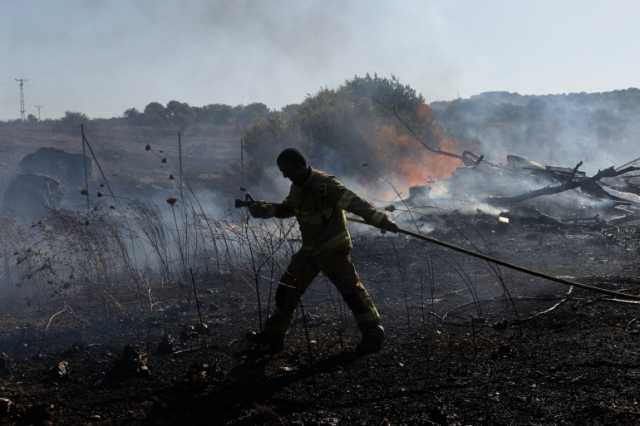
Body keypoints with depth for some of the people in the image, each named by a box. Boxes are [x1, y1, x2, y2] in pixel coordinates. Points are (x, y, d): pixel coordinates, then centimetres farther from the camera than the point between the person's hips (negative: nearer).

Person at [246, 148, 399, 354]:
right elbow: (286, 209, 23)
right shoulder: (298, 187, 6)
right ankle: (273, 336, 21)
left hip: (333, 250, -8)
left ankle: (373, 334, 0)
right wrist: (262, 208, 7)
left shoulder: (325, 185, -21)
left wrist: (382, 220, -39)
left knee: (351, 289, -10)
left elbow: (355, 204, -29)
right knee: (287, 289, 10)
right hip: (310, 250, 8)